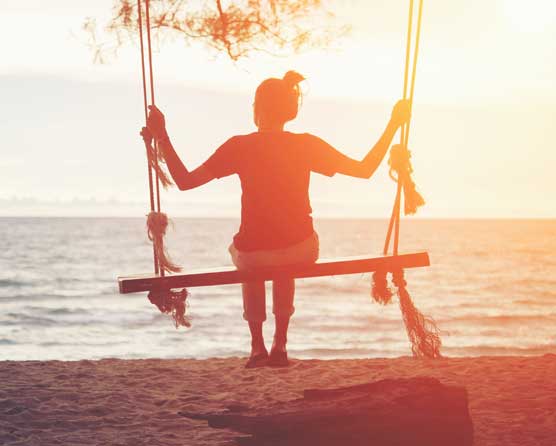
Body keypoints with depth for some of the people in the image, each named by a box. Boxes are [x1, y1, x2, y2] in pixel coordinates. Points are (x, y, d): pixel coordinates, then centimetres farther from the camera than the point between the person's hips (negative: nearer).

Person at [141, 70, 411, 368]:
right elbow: (365, 170, 3)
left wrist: (162, 137, 2)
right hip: (302, 252, 1)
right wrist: (393, 125, 11)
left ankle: (257, 346, 34)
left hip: (253, 254, -1)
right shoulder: (307, 145, -3)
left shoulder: (239, 147, -7)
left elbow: (185, 181, -5)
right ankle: (280, 345, 36)